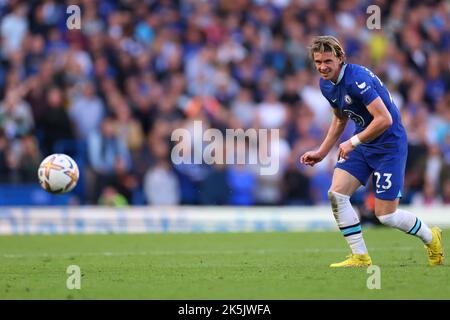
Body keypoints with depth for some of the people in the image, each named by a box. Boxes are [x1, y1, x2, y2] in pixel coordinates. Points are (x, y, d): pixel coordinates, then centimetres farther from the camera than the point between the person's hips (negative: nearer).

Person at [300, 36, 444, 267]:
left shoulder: (357, 79, -26)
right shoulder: (326, 84, 2)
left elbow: (384, 119, -30)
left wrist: (353, 142, -22)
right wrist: (321, 152, 16)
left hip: (389, 144, -8)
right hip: (362, 144, 8)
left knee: (385, 215, -5)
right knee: (336, 194, -10)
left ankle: (430, 238, 24)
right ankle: (360, 257, -1)